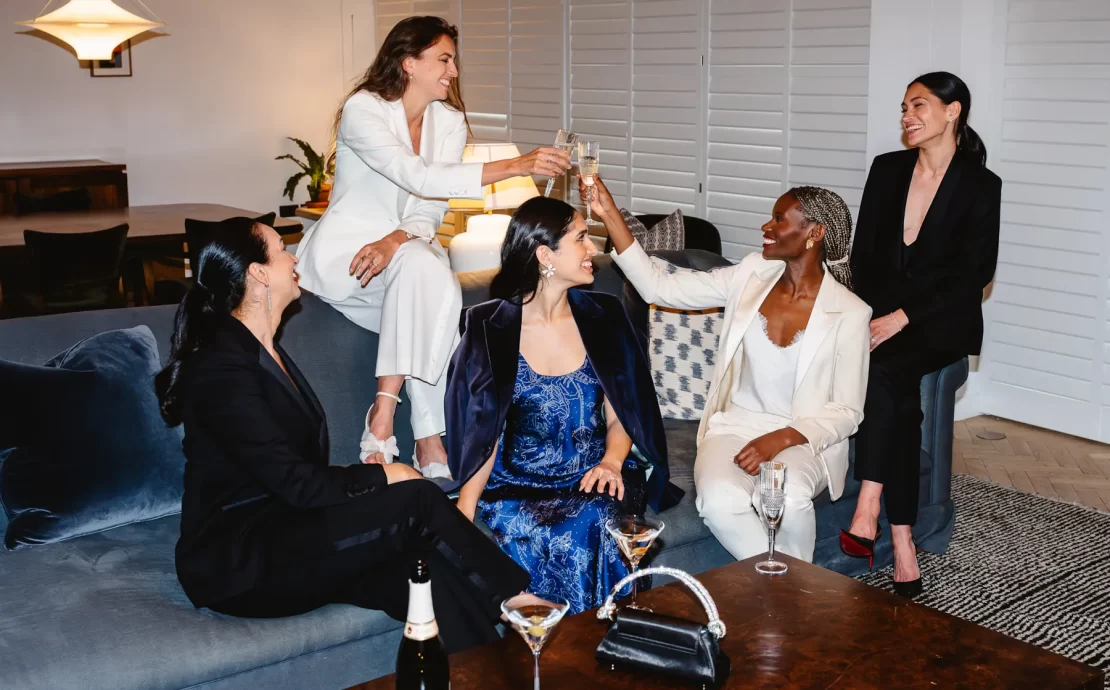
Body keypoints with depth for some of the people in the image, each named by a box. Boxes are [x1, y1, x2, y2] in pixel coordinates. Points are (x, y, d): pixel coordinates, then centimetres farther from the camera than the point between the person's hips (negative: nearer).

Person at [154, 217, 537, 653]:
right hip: (237, 564, -8)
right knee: (417, 500, -21)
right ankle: (515, 598, -6)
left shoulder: (264, 352, 14)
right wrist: (384, 476, -9)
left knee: (433, 570, -18)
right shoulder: (221, 365, -17)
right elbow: (296, 482, -20)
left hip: (281, 531, 8)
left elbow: (301, 472, 10)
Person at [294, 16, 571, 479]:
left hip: (408, 248, 5)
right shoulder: (363, 110, -18)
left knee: (425, 309, -29)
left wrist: (395, 241, -26)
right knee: (421, 268, -34)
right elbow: (420, 178, -33)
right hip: (343, 250, -5)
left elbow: (431, 212, -3)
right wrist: (515, 167, -40)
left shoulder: (450, 121, 1)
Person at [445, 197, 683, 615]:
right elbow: (482, 431, -2)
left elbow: (620, 416, 10)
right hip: (517, 486, -1)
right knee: (532, 534, -33)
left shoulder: (601, 316, 6)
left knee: (592, 523, -32)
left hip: (590, 478, 2)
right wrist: (464, 512, -16)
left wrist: (612, 461, -13)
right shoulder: (490, 327, -1)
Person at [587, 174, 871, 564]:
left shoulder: (848, 312, -8)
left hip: (802, 438, -2)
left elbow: (846, 412, -6)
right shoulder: (752, 276, 0)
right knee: (719, 501, -31)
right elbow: (659, 287, -3)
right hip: (734, 426, 2)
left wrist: (781, 439, -22)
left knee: (786, 499, -35)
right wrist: (610, 215, -11)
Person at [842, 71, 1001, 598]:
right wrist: (875, 314, -6)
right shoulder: (887, 169, 10)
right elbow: (863, 254, 10)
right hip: (882, 313, 3)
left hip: (943, 322, -3)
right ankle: (901, 542, -26)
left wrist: (903, 317, -17)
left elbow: (974, 273, -9)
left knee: (884, 370, -34)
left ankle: (867, 511, -32)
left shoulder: (980, 186, -2)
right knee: (899, 393, -27)